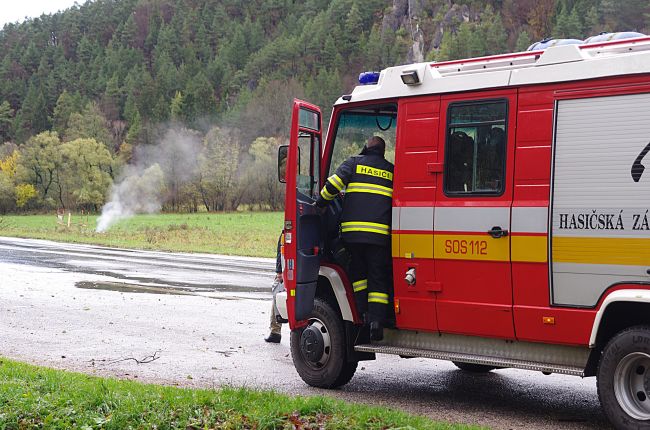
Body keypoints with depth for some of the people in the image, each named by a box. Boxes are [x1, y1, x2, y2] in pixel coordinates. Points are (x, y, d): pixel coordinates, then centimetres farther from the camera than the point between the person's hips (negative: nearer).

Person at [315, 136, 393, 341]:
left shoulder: (354, 162, 9)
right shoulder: (391, 170, 14)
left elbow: (334, 184, -2)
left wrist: (320, 203, 11)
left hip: (353, 229, 0)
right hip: (380, 232, 0)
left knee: (358, 271, 17)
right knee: (378, 277, 4)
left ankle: (363, 310, 8)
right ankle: (377, 318, -7)